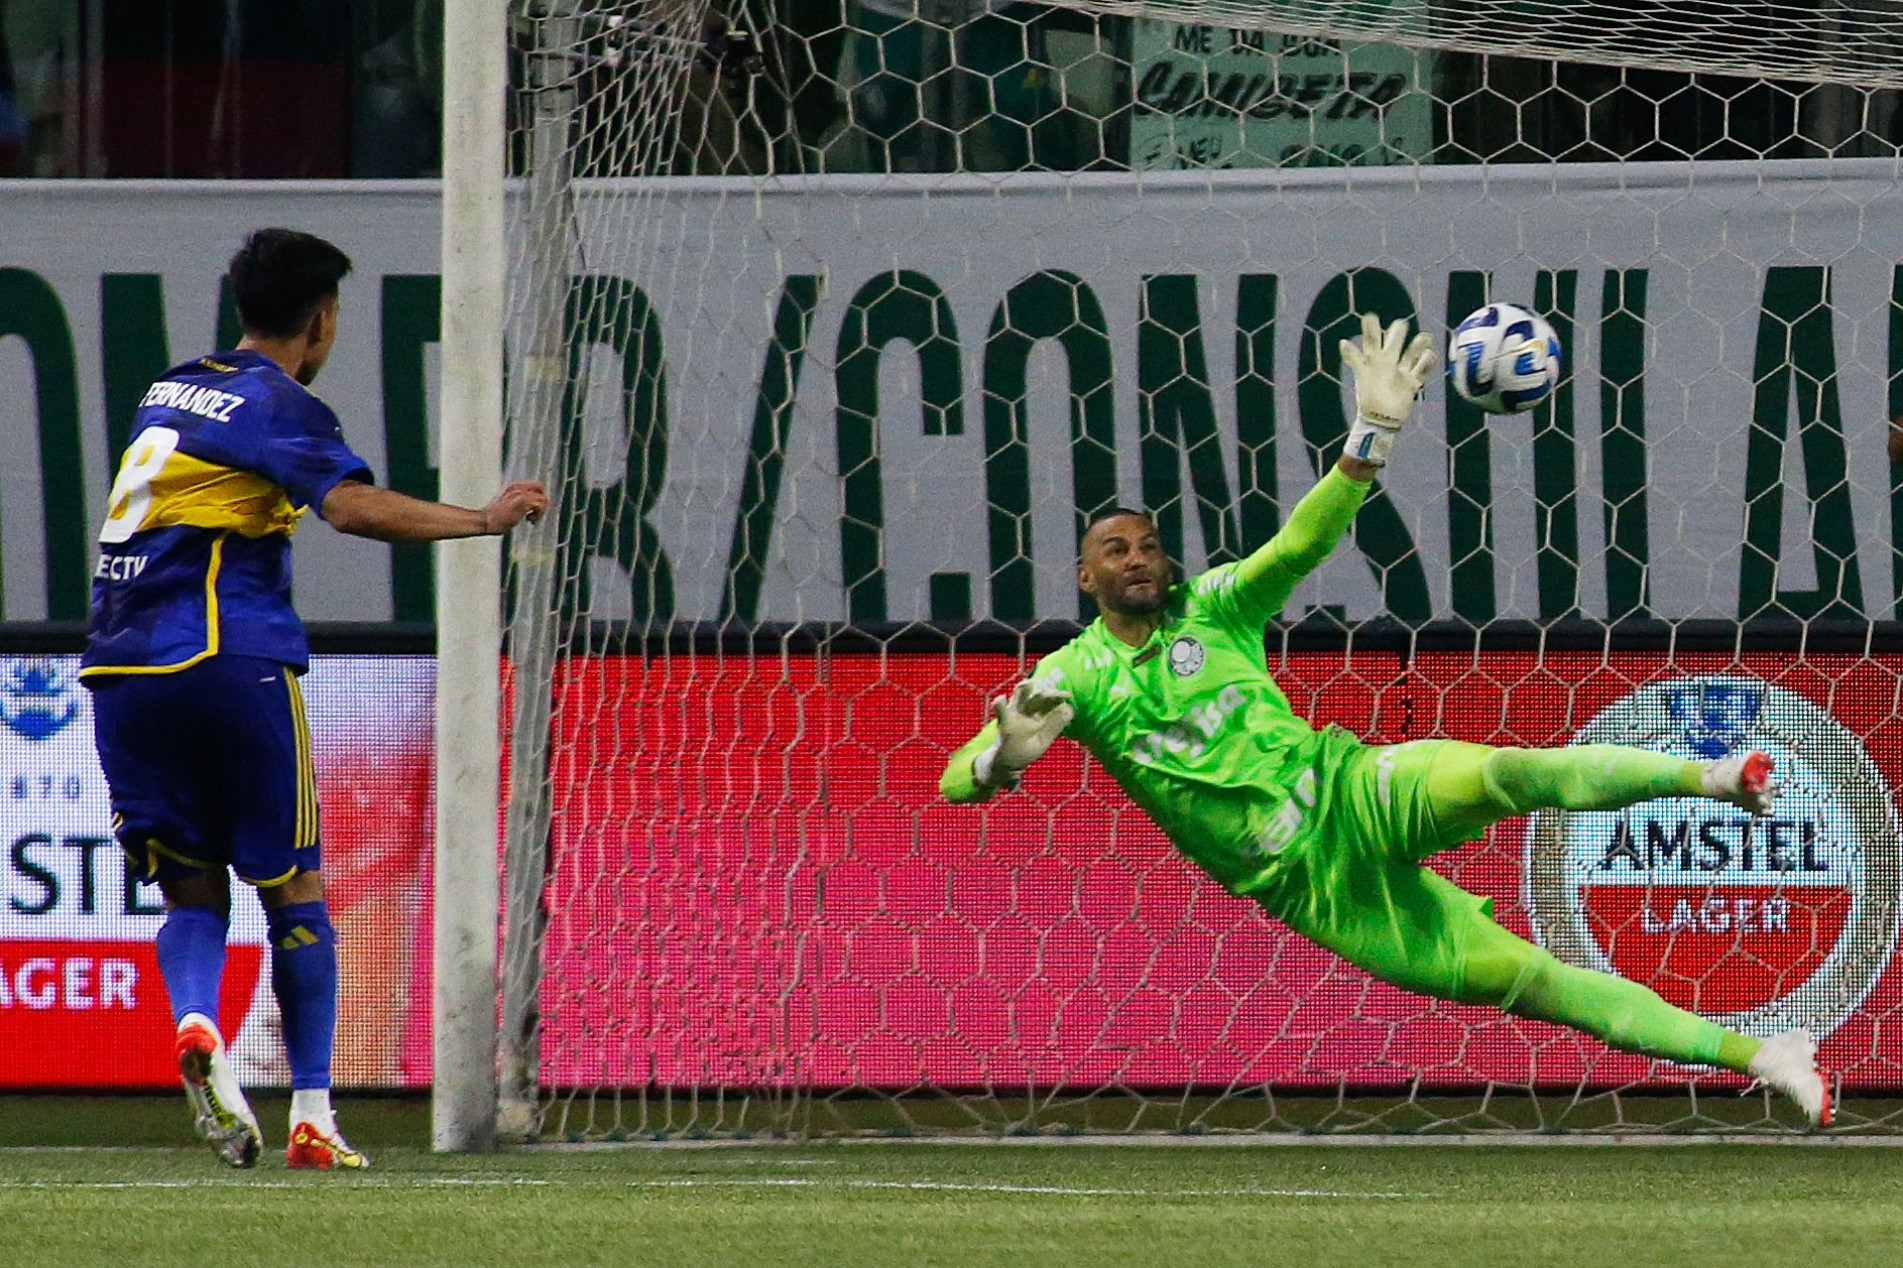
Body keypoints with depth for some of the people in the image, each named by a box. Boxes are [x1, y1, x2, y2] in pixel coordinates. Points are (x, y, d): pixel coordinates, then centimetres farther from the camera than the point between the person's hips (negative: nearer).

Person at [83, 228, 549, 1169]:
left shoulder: (171, 392, 18)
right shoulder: (278, 405, -4)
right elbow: (352, 506, -21)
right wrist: (481, 520, -17)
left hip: (122, 668, 6)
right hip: (231, 664, -6)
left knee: (190, 889, 10)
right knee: (293, 891, 5)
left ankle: (195, 1024, -21)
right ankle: (311, 1118, 1)